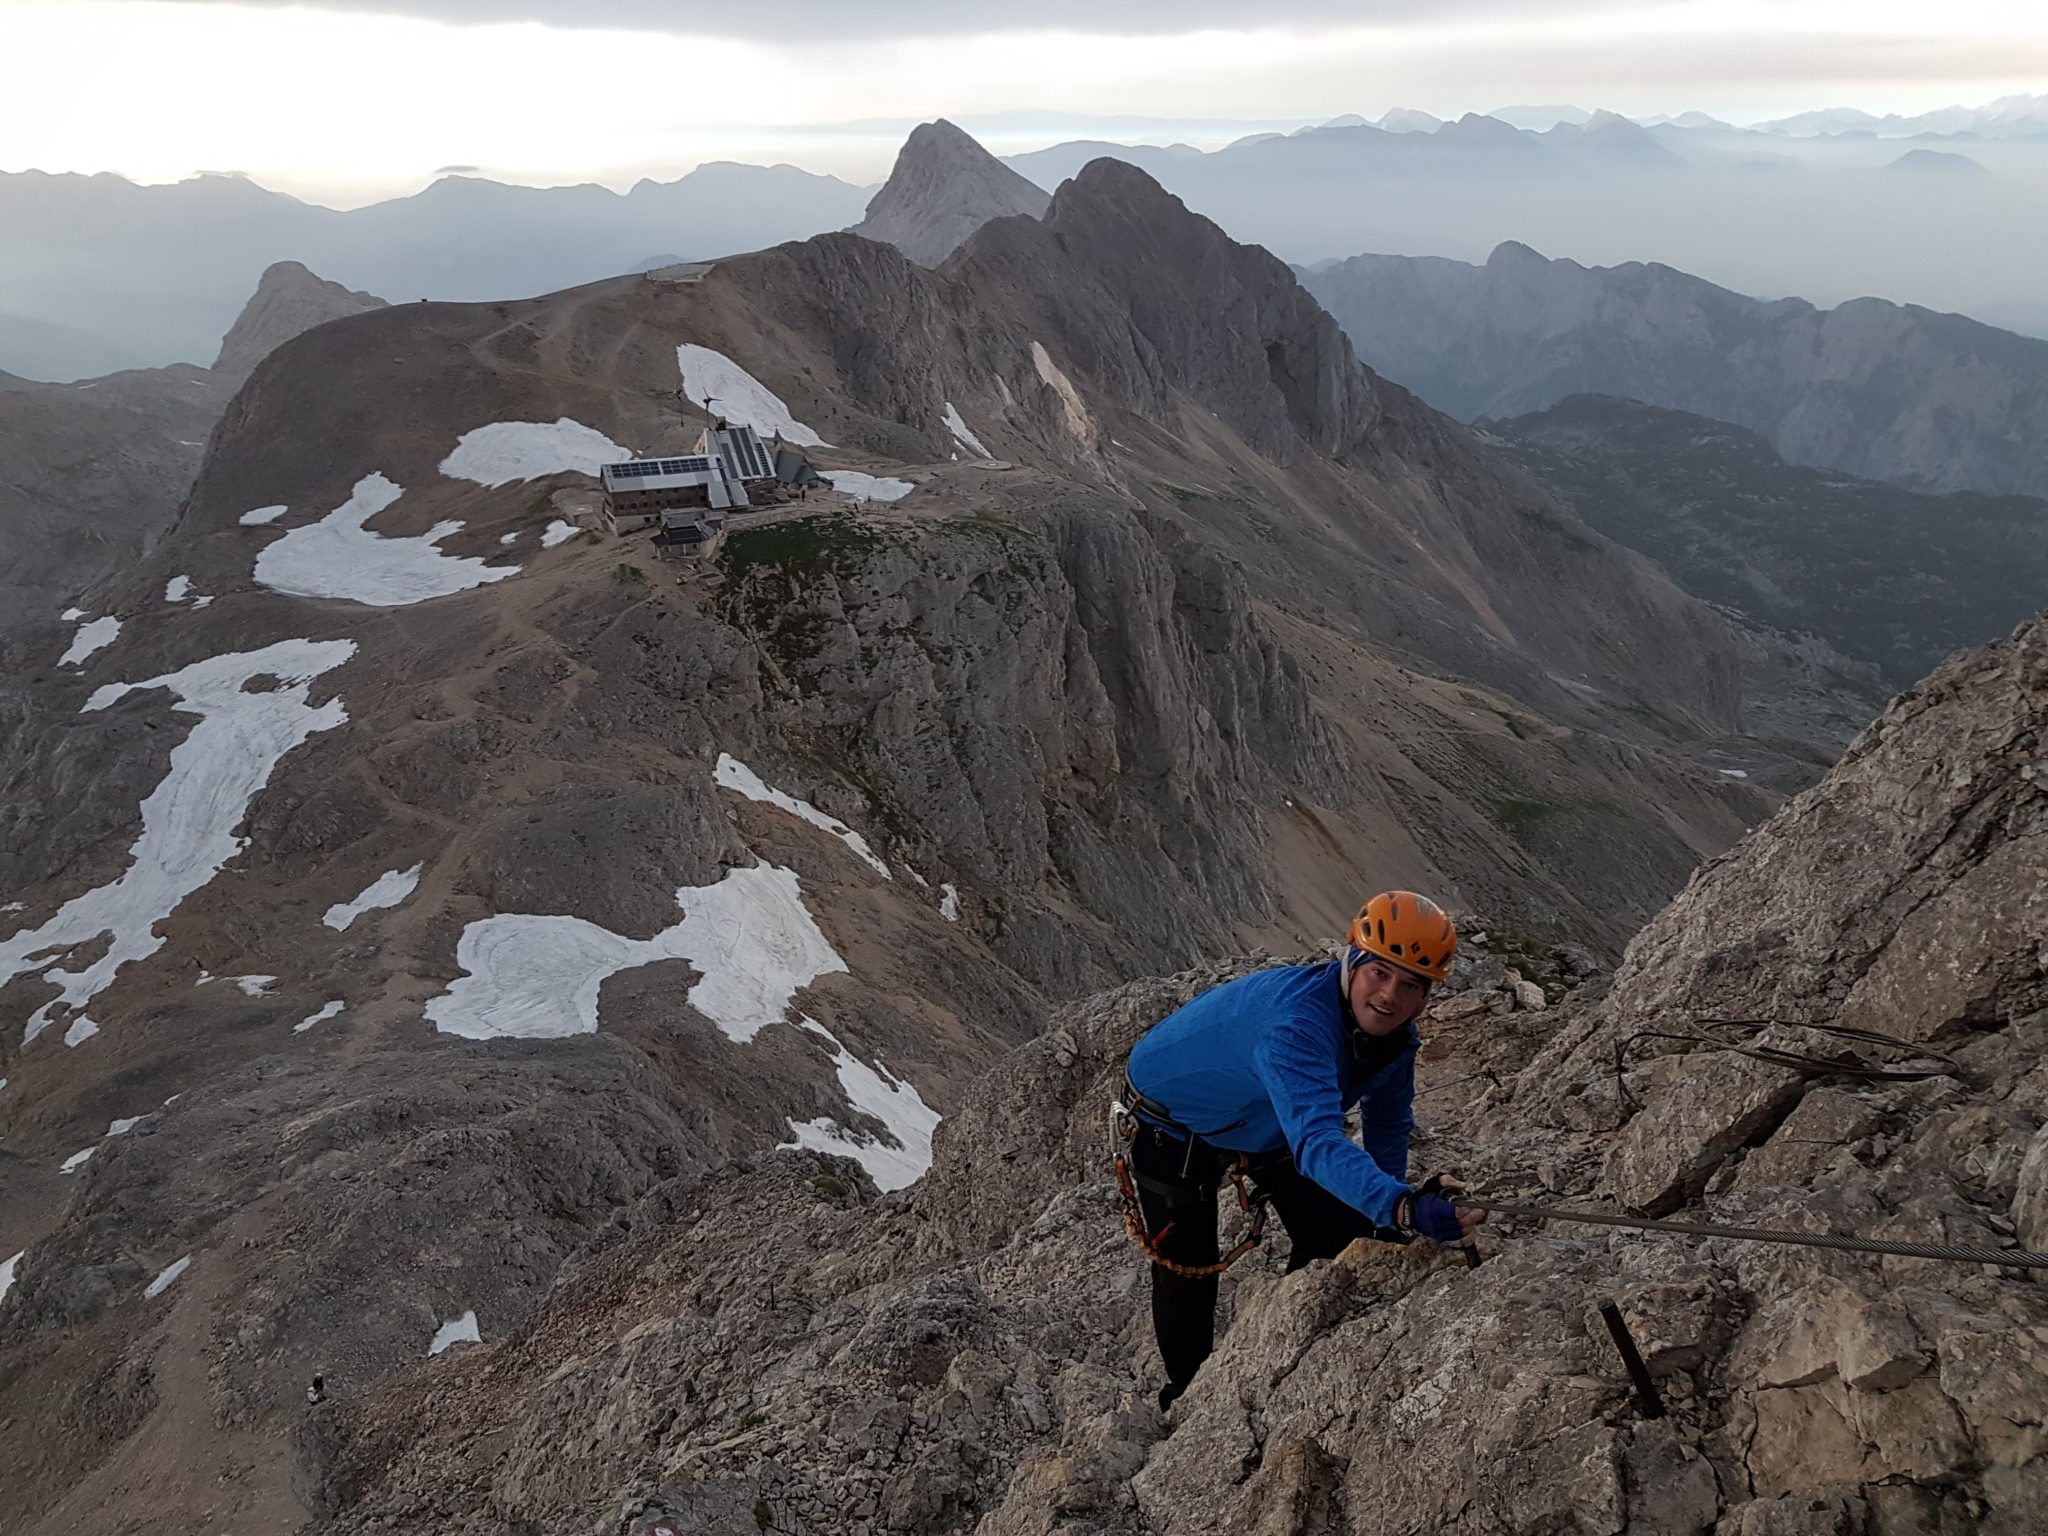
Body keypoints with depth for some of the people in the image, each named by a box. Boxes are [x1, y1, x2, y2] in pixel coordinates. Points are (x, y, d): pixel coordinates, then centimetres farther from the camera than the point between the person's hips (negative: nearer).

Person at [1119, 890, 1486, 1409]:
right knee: (1187, 1270, -3)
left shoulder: (1395, 1034, -18)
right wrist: (1402, 1207, -71)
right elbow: (1317, 1143, -58)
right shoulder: (1297, 1022, -45)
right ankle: (1188, 1395, 26)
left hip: (1265, 1125, 7)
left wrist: (1386, 1223, -4)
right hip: (1173, 1126, -7)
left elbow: (1388, 1124, 0)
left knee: (1333, 1240, 1)